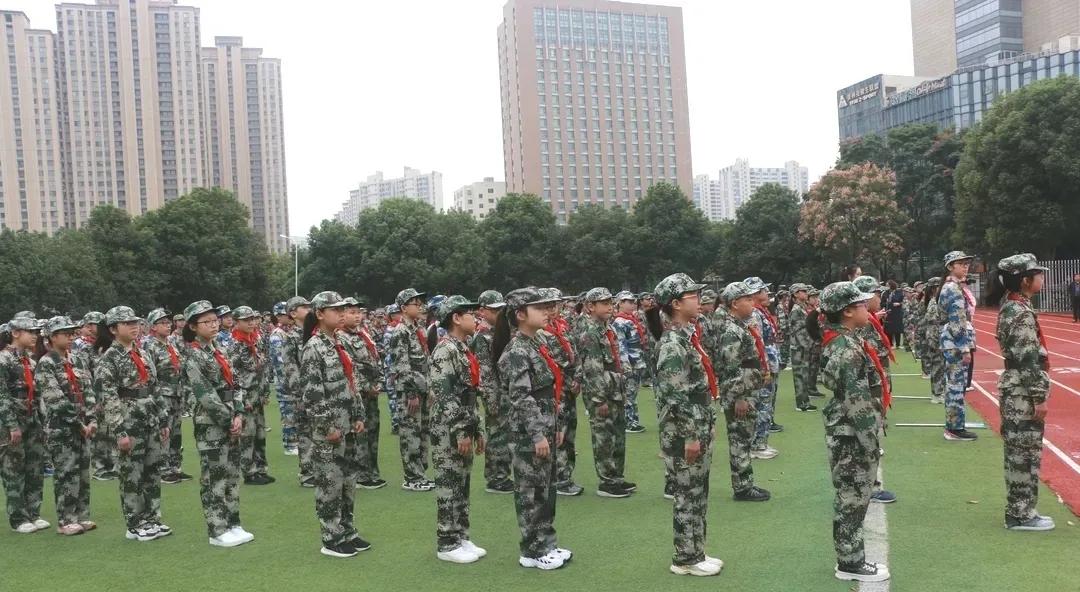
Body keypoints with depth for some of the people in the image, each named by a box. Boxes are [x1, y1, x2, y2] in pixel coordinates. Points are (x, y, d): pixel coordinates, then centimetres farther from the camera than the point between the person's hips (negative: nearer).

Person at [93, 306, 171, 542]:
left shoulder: (142, 353, 11)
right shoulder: (108, 359, -10)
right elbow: (109, 399, -15)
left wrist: (163, 421, 13)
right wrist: (120, 432, -18)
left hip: (152, 423, 7)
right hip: (130, 424, -6)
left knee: (153, 472, 10)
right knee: (132, 476, 3)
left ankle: (152, 519, 21)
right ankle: (135, 526, 14)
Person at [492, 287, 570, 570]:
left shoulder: (536, 345, 11)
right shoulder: (516, 352, -17)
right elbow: (521, 399, -22)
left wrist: (555, 427, 18)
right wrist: (537, 435, -22)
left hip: (543, 430, 9)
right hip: (528, 435, -9)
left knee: (546, 490, 16)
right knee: (531, 493, 2)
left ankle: (547, 544, 27)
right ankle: (532, 552, 13)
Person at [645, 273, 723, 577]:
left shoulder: (688, 335, 10)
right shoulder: (673, 344, -19)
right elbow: (676, 397, -22)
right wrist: (689, 437, -20)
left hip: (699, 429, 9)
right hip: (684, 434, -9)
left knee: (698, 495, 17)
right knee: (687, 496, 3)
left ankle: (695, 552, 28)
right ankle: (685, 559, 16)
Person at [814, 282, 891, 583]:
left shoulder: (841, 341, 9)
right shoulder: (848, 348, -22)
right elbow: (856, 401, -23)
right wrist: (871, 443, -18)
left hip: (845, 432, 10)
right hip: (852, 436, -10)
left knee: (852, 497, 17)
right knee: (853, 498, 2)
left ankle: (851, 556, 28)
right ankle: (850, 564, 14)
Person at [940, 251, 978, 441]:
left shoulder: (958, 286, 16)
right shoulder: (952, 288, -14)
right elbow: (957, 322, -19)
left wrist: (967, 344, 19)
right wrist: (965, 348, -20)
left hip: (956, 342, 10)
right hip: (956, 342, -10)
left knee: (955, 384, 13)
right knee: (956, 385, -6)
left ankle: (953, 425, 20)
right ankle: (955, 429, -1)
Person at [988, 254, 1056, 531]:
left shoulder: (1011, 306, 11)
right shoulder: (1022, 313, -18)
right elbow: (1028, 360, -21)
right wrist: (1039, 397, -18)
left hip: (1014, 389, 10)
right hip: (1023, 393, -10)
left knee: (1018, 455, 15)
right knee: (1025, 455, -1)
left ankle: (1019, 511, 23)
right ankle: (1022, 515, 9)